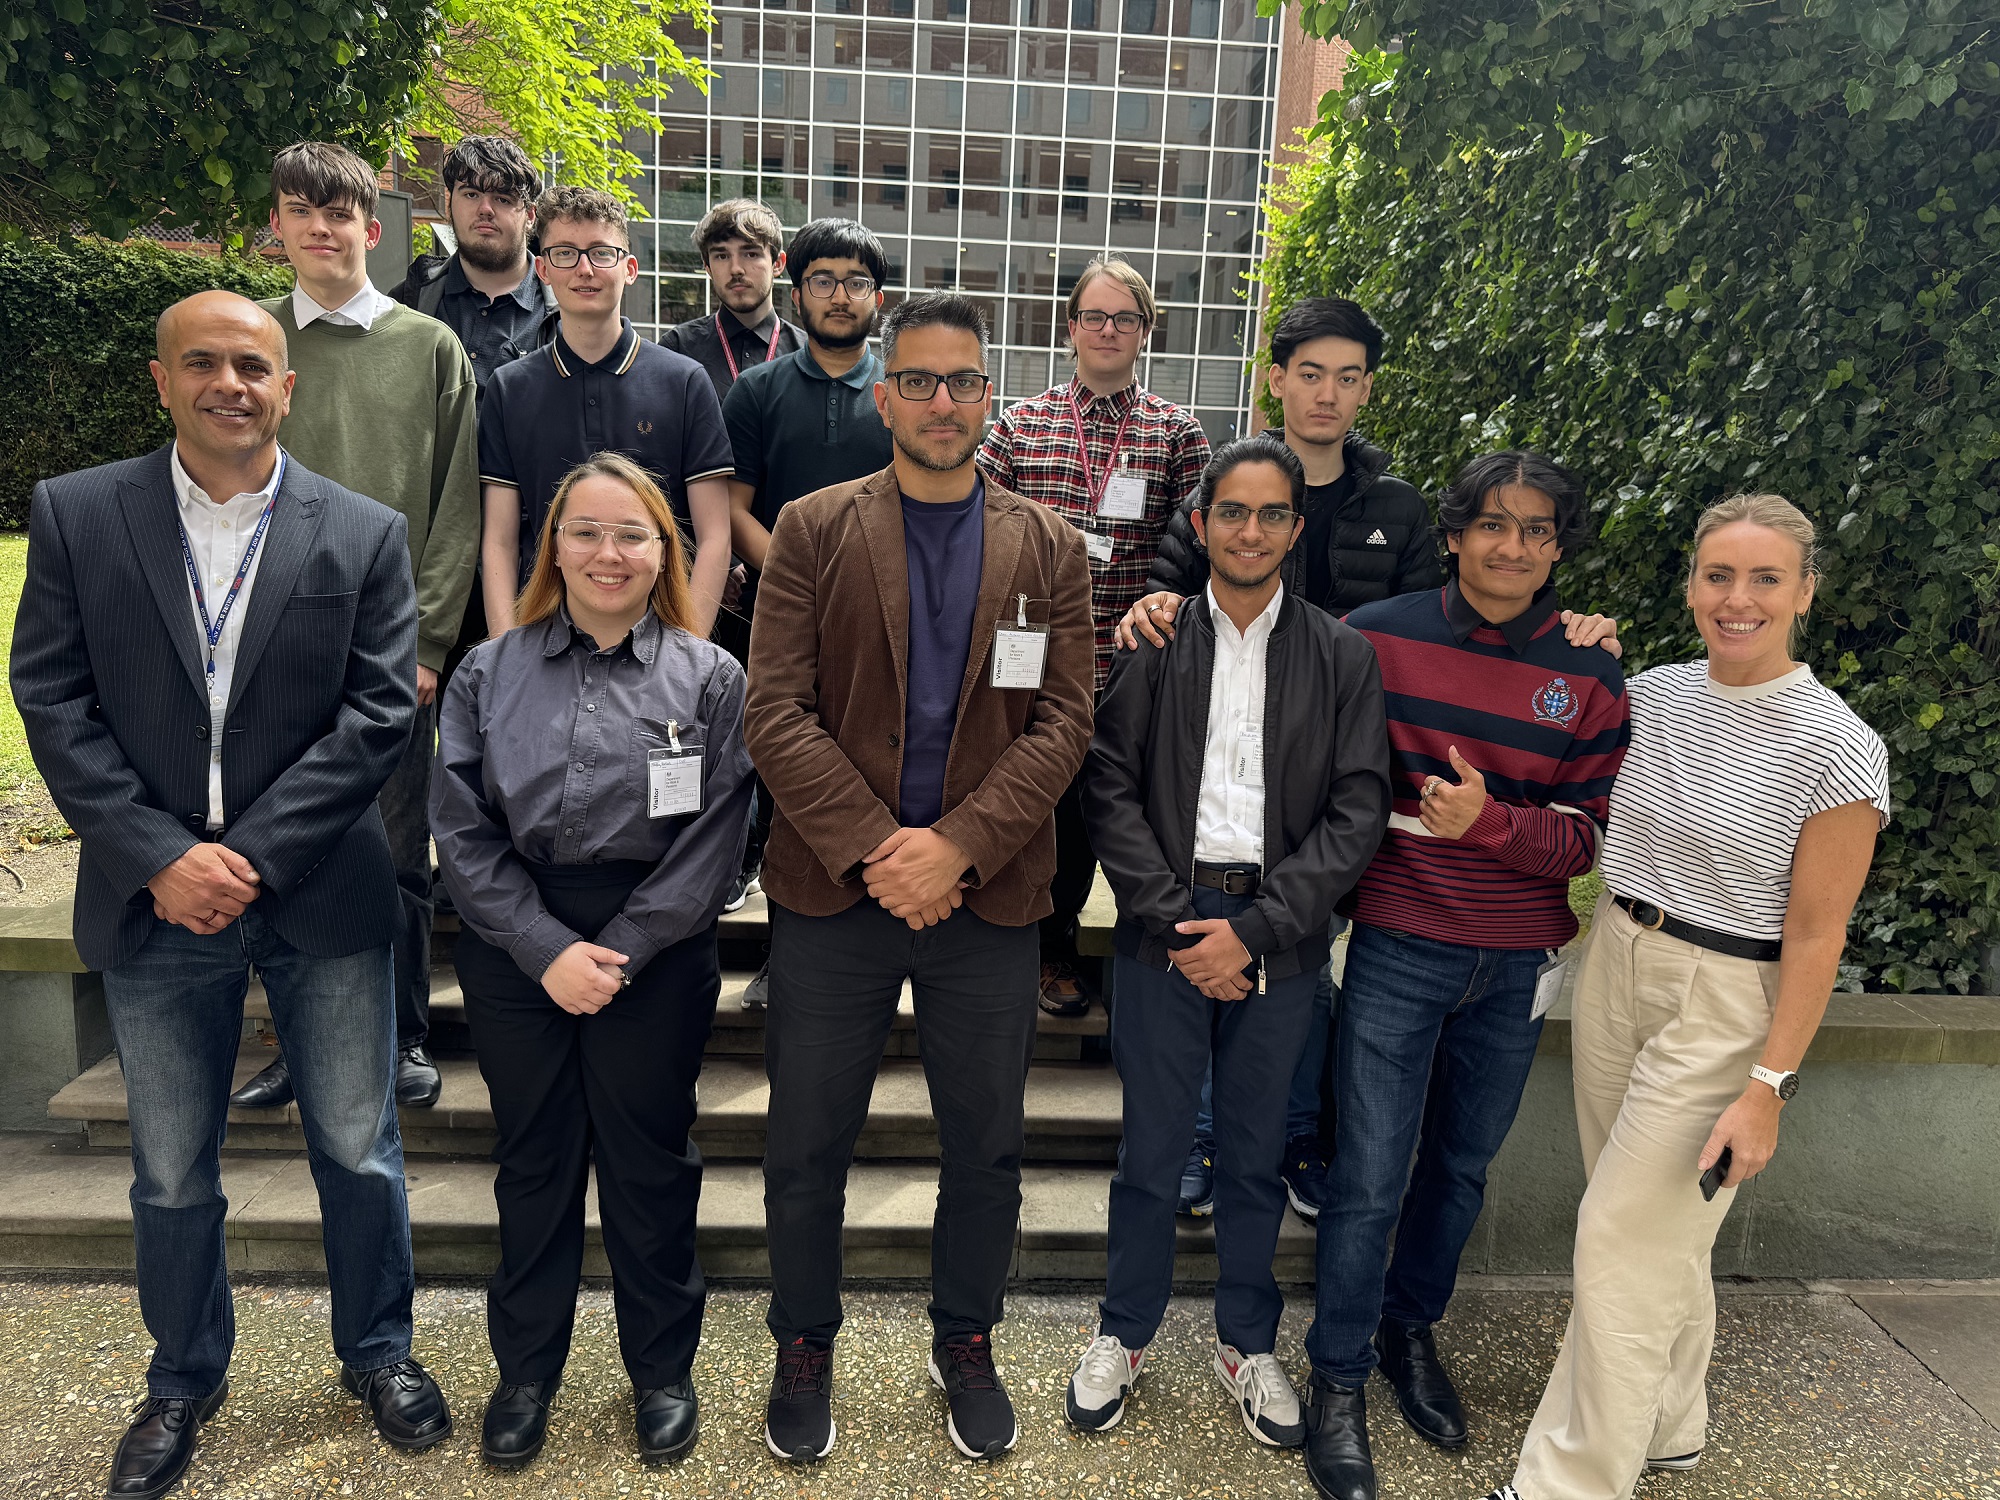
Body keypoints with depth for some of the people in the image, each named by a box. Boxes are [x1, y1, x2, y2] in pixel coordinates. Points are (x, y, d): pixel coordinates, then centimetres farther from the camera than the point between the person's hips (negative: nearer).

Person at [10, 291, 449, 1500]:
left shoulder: (366, 534, -1)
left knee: (359, 1152, 11)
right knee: (172, 1175, 15)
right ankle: (185, 1379, 39)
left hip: (321, 898, -1)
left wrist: (250, 854, -14)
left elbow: (380, 713, -7)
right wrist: (161, 858, -13)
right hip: (155, 898, 1)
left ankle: (378, 1350, 35)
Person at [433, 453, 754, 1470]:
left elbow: (712, 842, -7)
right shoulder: (488, 674, 4)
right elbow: (463, 830, -1)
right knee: (534, 1161, 15)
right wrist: (547, 949, -11)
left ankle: (662, 1370, 31)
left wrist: (618, 953, -12)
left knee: (650, 1164, 11)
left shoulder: (710, 678, -2)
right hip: (516, 956, 2)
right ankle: (525, 1369, 35)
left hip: (656, 958, -1)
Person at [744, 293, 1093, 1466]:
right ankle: (805, 1349, 34)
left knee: (988, 1146, 13)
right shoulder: (813, 531, 1)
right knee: (808, 1145, 11)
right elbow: (776, 712, -6)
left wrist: (958, 845, -15)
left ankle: (967, 1347, 36)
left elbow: (1064, 721, -3)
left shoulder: (1050, 549, 5)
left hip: (988, 896, 1)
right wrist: (873, 847, -17)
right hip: (833, 889, -1)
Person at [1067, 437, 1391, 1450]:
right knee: (1151, 1148, 10)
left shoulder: (1341, 657, 3)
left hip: (1279, 937, 1)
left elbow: (1358, 810, -3)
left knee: (1256, 1150, 14)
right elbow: (1109, 788, -2)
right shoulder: (1151, 642, 1)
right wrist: (1177, 918, -11)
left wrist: (1253, 929, -11)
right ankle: (1124, 1334, 31)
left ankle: (1246, 1343, 33)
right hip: (1164, 925, 0)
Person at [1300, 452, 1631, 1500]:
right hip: (1398, 949, -3)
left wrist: (1489, 819, -19)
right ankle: (1338, 1381, 21)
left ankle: (1411, 1327, 41)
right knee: (1369, 1178, 1)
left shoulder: (1590, 677, -1)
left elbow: (1585, 838, 0)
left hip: (1518, 961, 3)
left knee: (1462, 1165, 18)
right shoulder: (1377, 636, -6)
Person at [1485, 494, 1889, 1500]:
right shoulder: (1654, 697, 0)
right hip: (1615, 966, 6)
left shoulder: (1838, 748, -15)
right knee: (1659, 1230, 19)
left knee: (1621, 1239, -1)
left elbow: (1816, 935, -14)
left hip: (1724, 1006, -6)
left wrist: (1768, 1085, -15)